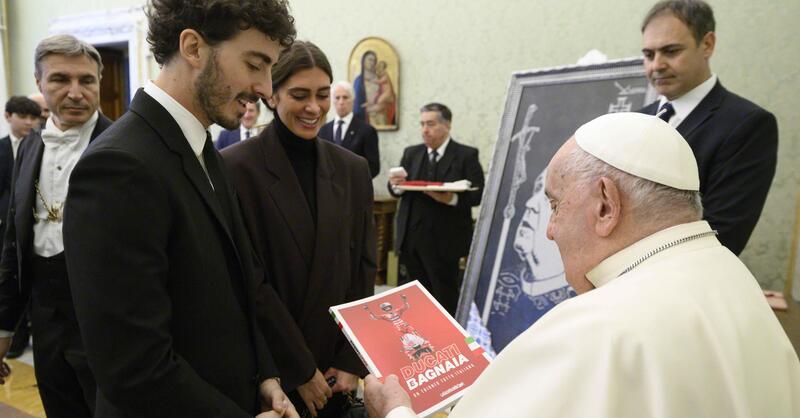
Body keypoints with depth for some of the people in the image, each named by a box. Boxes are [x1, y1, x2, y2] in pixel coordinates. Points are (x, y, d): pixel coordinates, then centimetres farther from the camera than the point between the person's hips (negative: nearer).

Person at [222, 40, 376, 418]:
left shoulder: (353, 169, 1)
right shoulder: (236, 167, -13)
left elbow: (364, 272, 3)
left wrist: (352, 361, -3)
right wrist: (299, 370, -12)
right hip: (265, 369, -4)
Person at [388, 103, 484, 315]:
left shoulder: (466, 155, -2)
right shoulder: (411, 153, 12)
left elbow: (477, 194, -9)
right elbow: (396, 191, 9)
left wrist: (451, 198, -27)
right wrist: (395, 184, -14)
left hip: (444, 241, -4)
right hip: (412, 238, 5)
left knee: (445, 298, 3)